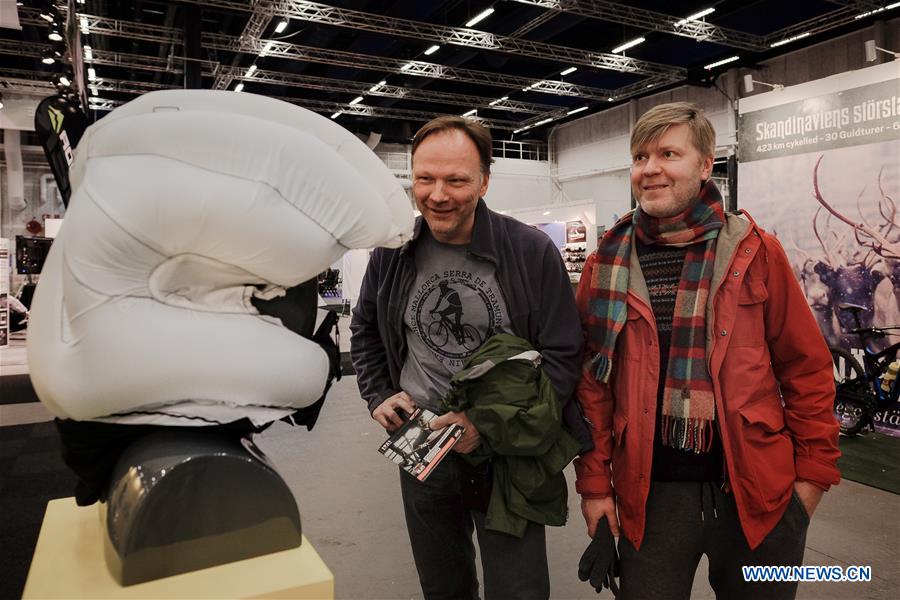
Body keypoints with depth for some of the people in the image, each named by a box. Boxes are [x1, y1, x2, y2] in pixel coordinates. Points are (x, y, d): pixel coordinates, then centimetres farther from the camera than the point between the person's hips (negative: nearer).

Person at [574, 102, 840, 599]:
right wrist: (594, 482, -1)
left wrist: (813, 471, 0)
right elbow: (591, 381, -1)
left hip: (757, 490, 0)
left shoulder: (757, 253, -3)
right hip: (648, 493, 0)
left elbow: (806, 368, 1)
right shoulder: (605, 266, -2)